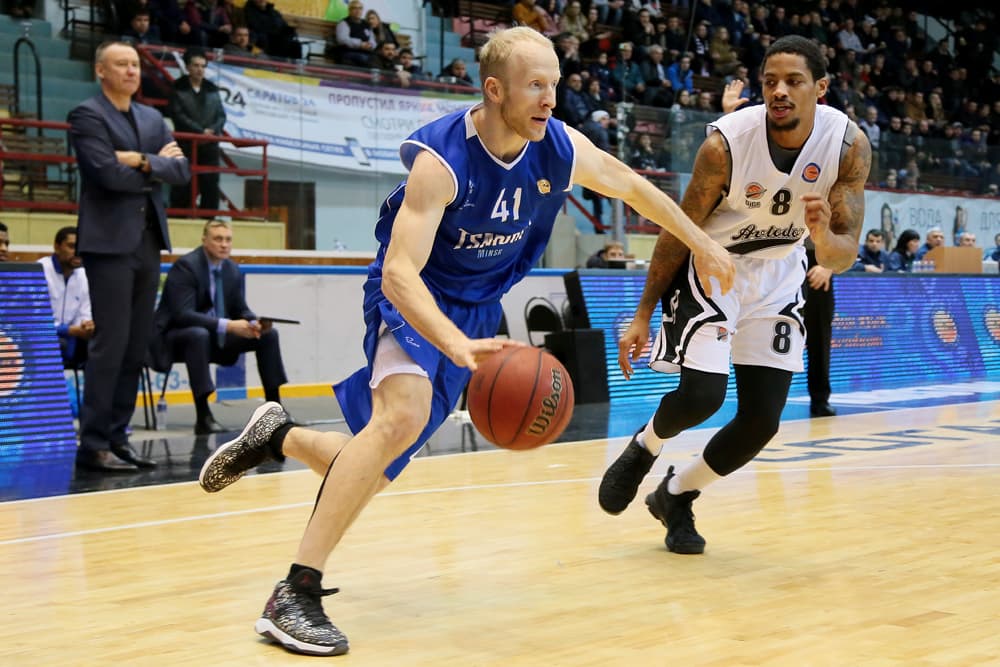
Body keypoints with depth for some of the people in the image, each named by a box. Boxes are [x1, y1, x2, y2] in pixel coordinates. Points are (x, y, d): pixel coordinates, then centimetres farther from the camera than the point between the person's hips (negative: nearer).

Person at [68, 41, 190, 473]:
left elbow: (181, 170, 6)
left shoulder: (153, 119, 17)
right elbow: (108, 174, -17)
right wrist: (157, 166, -2)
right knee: (110, 344, -9)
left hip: (148, 242, 7)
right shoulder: (87, 116, -4)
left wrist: (143, 161, -10)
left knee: (136, 347, 7)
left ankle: (117, 438, 12)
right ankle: (93, 445, -4)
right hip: (110, 242, -7)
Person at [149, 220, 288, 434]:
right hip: (176, 337, -7)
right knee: (199, 334, -41)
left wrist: (255, 323, -17)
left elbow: (241, 310, 9)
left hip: (216, 336, 7)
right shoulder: (185, 266, -19)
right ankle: (203, 417, -38)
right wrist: (227, 325, -37)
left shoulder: (232, 269, 4)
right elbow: (182, 315, -29)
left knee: (269, 334, -5)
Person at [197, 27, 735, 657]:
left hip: (476, 309, 6)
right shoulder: (441, 158, -29)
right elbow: (399, 272, -36)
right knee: (404, 415, -35)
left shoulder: (563, 149, -13)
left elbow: (635, 186, 8)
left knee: (376, 473, 5)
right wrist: (459, 345, -51)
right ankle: (295, 595, -29)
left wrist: (703, 244, 15)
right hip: (412, 298, -6)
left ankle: (279, 436, 36)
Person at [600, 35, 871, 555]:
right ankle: (643, 447, 14)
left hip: (776, 277, 3)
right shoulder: (726, 142, -26)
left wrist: (822, 235, -40)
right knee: (702, 394, -21)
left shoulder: (849, 146, -20)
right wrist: (643, 316, -10)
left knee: (761, 422, -1)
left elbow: (844, 256, -15)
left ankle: (675, 496, 23)